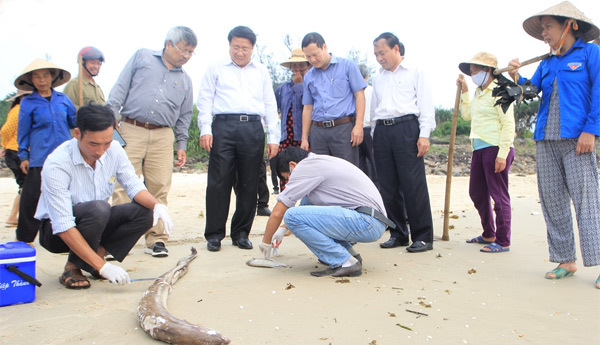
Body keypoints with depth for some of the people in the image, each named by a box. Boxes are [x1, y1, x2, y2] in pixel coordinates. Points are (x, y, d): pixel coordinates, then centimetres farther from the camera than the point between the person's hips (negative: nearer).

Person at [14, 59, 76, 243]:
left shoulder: (63, 99, 10)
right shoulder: (28, 103, 3)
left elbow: (74, 122, 19)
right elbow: (23, 131, 6)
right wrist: (23, 156, 3)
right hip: (39, 159, -2)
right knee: (31, 197, -1)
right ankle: (24, 237, 14)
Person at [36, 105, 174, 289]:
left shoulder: (114, 150, -12)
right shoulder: (57, 164, -28)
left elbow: (134, 186, -6)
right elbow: (63, 227, -31)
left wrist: (157, 205, -29)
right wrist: (102, 266, -37)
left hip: (97, 223, 5)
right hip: (56, 232, -5)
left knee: (145, 211, -18)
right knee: (98, 208, -35)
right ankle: (74, 266, -13)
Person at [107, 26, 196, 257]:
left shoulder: (185, 80, 21)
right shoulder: (142, 57, 14)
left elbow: (184, 116, 23)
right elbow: (121, 87, 8)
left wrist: (182, 145, 15)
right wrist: (111, 115, -4)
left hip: (163, 136, 3)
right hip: (131, 130, -2)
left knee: (159, 187, -3)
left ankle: (156, 239, 5)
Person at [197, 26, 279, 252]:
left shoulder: (261, 72, 21)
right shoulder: (216, 69, 16)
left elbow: (270, 105, 17)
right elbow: (205, 100, 9)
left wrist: (273, 137, 8)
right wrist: (205, 129, -5)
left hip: (253, 129, 2)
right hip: (223, 126, -2)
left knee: (249, 185, 2)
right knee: (219, 182, -5)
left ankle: (241, 233, 13)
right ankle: (214, 234, 4)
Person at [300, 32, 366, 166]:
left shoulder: (347, 66, 4)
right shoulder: (309, 76, 16)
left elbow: (359, 95, -1)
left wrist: (358, 125, -11)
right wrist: (304, 138, 14)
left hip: (343, 128, -4)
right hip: (318, 131, 4)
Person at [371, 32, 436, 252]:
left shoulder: (415, 73, 8)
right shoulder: (378, 79, 22)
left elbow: (425, 104, 1)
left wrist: (424, 134, -9)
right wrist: (374, 136, 16)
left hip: (406, 128, -5)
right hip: (382, 131, 5)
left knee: (413, 185, -9)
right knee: (388, 187, 4)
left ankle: (423, 236, -2)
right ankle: (398, 234, 14)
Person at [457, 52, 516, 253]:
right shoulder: (478, 93, 17)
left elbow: (508, 125, -16)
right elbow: (467, 115, 25)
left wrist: (502, 154, -21)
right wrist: (464, 92, 18)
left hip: (495, 149, -10)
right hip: (479, 149, 10)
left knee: (499, 196, -3)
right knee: (477, 193, 15)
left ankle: (503, 242, 6)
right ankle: (488, 235, 29)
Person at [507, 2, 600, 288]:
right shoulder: (547, 64, 19)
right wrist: (516, 77, -5)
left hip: (576, 138, -6)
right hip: (546, 139, 6)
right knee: (552, 201, 5)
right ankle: (566, 260, 13)